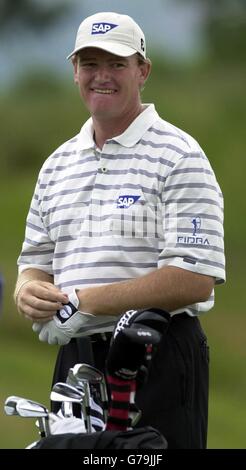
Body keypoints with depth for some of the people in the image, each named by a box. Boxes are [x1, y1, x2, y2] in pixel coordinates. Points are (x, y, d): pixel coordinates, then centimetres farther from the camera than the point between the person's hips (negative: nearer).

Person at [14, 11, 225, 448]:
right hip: (76, 357, 6)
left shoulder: (178, 156, -5)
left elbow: (195, 278, -14)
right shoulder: (57, 164, 17)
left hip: (160, 361, -6)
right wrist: (29, 293, -6)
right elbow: (36, 260, 21)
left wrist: (85, 302, -18)